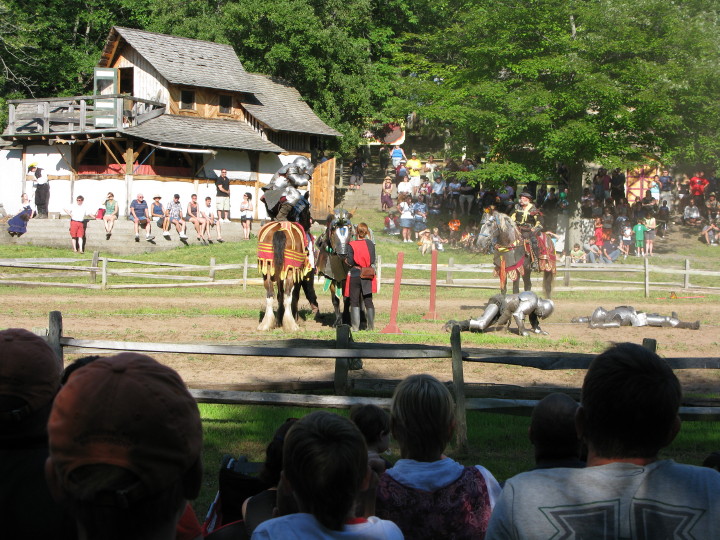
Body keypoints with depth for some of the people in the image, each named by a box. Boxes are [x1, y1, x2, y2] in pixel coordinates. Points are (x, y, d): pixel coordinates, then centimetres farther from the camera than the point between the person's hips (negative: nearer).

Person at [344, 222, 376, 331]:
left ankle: (355, 327, 2)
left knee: (354, 302, 4)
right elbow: (373, 261, 1)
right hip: (368, 276, 3)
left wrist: (346, 260, 9)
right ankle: (371, 325, 13)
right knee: (368, 301, 11)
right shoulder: (370, 244, -1)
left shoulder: (351, 245, -10)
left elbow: (350, 262, -12)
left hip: (354, 275, -3)